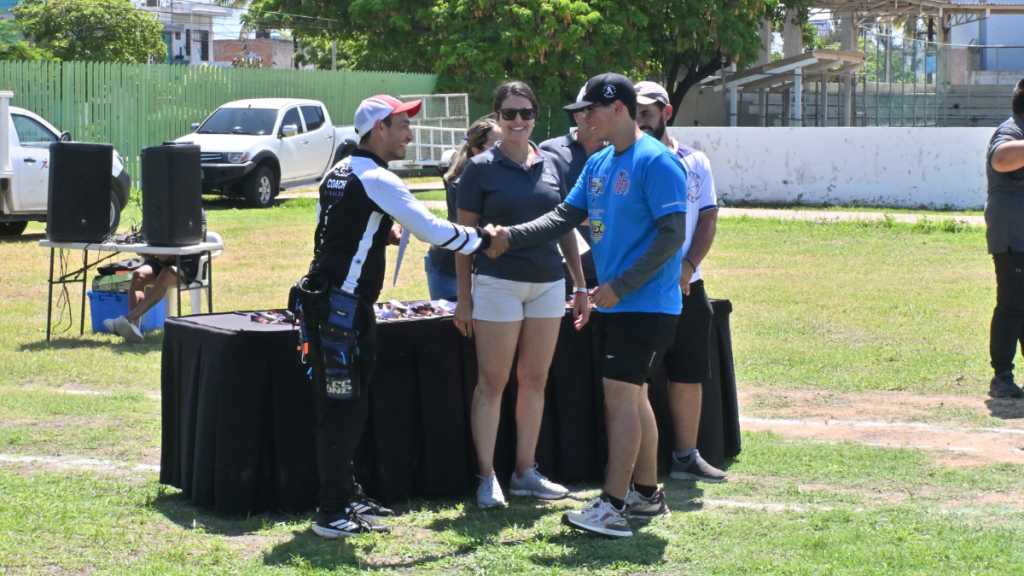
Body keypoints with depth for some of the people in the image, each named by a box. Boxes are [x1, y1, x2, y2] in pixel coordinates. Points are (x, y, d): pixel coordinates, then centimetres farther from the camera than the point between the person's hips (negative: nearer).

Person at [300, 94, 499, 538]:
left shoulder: (338, 174, 15)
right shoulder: (376, 180, -14)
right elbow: (433, 230, -16)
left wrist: (381, 233, 15)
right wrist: (483, 239, -2)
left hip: (323, 299, 10)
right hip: (342, 307, -10)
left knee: (346, 404, 16)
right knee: (343, 407, -7)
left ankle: (346, 496, 23)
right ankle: (332, 513, -4)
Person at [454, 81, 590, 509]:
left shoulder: (551, 167, 9)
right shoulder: (481, 168, -2)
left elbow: (566, 229, 15)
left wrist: (581, 286, 12)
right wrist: (463, 297, -5)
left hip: (548, 282, 4)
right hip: (497, 282, -4)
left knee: (535, 379, 8)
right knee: (491, 382, -1)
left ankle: (525, 472, 17)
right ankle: (487, 477, 3)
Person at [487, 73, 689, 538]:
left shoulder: (656, 162, -14)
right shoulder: (598, 164, 13)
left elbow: (672, 234, -19)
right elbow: (564, 216, 16)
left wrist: (620, 286, -21)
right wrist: (510, 237, 3)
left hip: (646, 304, -9)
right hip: (613, 304, 9)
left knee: (620, 395, -12)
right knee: (631, 397, 14)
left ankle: (611, 507, -12)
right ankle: (647, 494, 25)